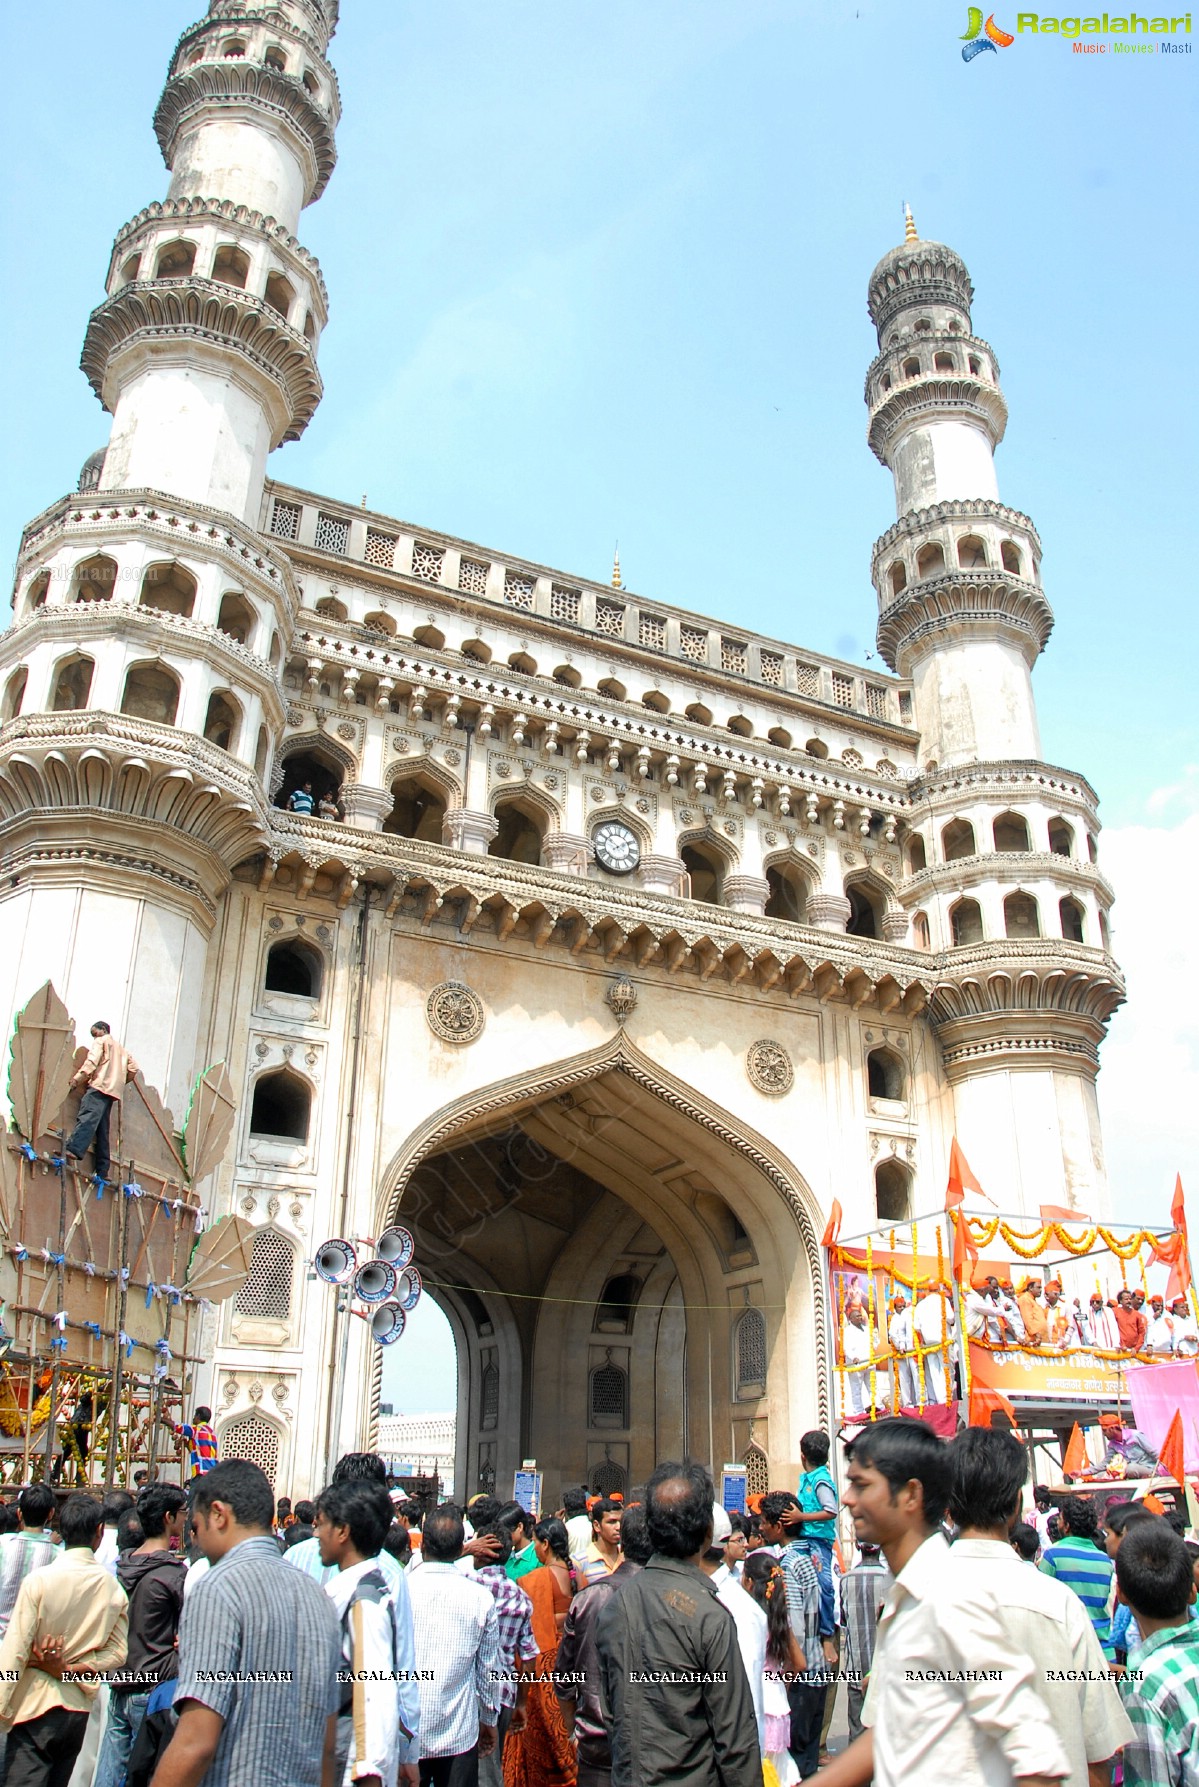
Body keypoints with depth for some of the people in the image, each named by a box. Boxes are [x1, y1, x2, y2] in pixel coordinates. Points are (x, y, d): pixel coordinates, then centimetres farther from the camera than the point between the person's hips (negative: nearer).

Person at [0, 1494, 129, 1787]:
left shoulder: (39, 1579, -12)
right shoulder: (112, 1587, 0)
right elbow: (117, 1651, 0)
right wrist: (72, 1670, -2)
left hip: (35, 1705, -5)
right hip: (78, 1708, 5)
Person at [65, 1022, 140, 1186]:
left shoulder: (101, 1041, 12)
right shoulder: (122, 1050, 33)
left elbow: (92, 1061, -6)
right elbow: (134, 1069, 22)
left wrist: (77, 1078, -12)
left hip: (100, 1086, -8)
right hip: (114, 1092, 8)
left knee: (87, 1119, -27)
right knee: (102, 1131, 5)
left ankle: (72, 1151, -49)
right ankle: (103, 1171, -3)